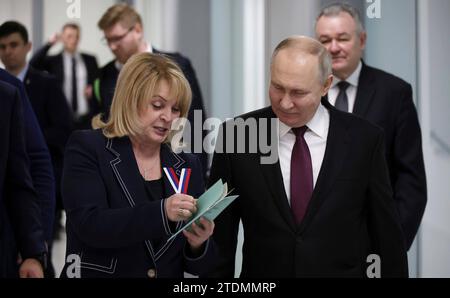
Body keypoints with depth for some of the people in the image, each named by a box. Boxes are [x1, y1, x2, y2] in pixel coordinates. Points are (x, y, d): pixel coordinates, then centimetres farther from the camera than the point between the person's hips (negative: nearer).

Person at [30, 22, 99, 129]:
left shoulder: (90, 60, 12)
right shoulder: (53, 60, 7)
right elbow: (33, 64, -10)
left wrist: (93, 89, -5)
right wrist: (49, 44, -14)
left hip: (87, 118, 2)